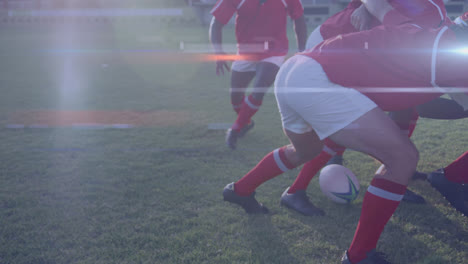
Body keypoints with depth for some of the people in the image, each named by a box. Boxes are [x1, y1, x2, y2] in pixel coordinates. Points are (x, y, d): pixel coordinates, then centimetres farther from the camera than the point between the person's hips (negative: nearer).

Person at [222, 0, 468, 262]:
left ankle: (240, 190, 54)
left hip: (291, 70, 9)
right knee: (403, 157, -6)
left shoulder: (416, 31, 18)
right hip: (315, 81, -9)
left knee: (305, 151, 36)